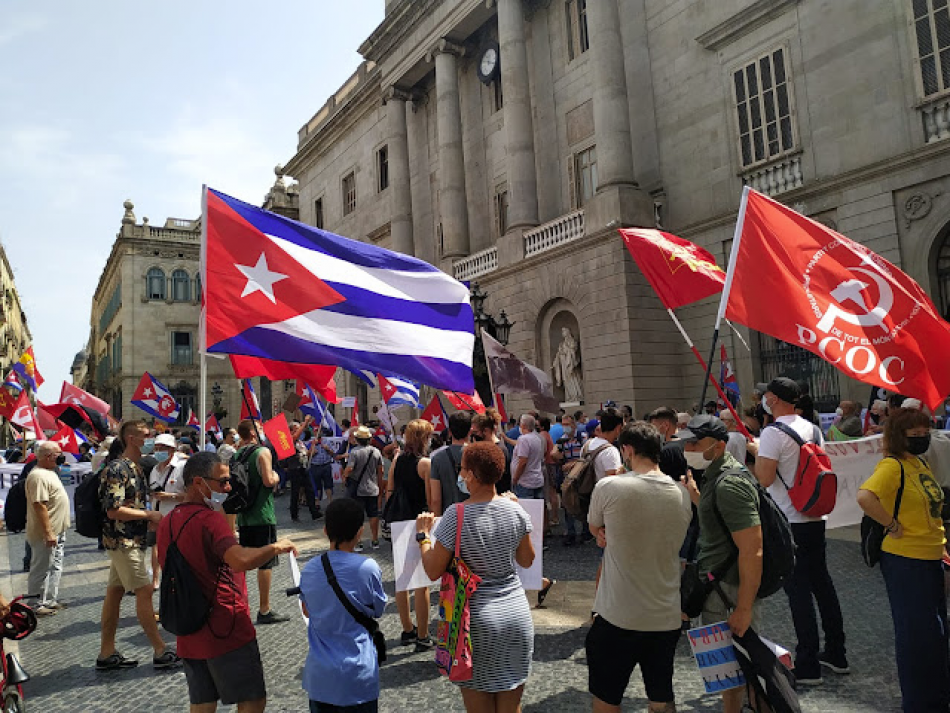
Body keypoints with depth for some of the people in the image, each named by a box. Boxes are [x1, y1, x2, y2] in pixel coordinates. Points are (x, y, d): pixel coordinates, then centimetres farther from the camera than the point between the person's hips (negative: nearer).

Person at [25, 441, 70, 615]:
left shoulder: (49, 472, 12)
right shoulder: (38, 476, -21)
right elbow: (39, 505, -25)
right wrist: (48, 533, -25)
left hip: (57, 531, 10)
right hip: (46, 534, -10)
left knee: (55, 568, 17)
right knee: (42, 570, 1)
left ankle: (51, 601, 26)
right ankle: (38, 605, 12)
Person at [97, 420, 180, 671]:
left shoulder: (135, 468, 14)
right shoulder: (118, 469, -17)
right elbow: (114, 510, -22)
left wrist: (152, 519, 10)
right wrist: (149, 514, -15)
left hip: (130, 541, 10)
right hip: (123, 541, -10)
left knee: (115, 592, 12)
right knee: (144, 592, -7)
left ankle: (107, 654, 20)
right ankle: (161, 652, 0)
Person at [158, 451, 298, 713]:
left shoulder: (167, 522, 9)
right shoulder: (208, 519, -19)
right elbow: (241, 560, -36)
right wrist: (276, 547, -22)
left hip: (190, 636, 9)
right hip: (227, 632, -8)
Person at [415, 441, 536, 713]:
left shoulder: (456, 515, -16)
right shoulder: (515, 510, -6)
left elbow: (433, 571, -11)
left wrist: (423, 535, 5)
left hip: (478, 620, -3)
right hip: (517, 615, 4)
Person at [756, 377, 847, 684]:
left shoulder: (773, 433, -16)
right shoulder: (813, 429, 9)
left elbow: (765, 478, -20)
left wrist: (755, 453, -4)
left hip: (789, 522, -8)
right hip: (816, 517, 8)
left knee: (798, 590, -2)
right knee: (821, 582, 17)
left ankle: (807, 666, 5)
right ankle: (835, 653, 28)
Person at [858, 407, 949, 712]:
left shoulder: (921, 463, 10)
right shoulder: (892, 465, -19)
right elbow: (865, 496, -37)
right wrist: (893, 526, -25)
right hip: (904, 560, -9)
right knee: (917, 633, 4)